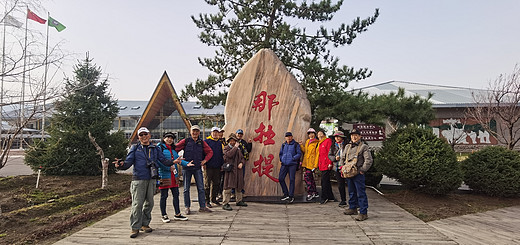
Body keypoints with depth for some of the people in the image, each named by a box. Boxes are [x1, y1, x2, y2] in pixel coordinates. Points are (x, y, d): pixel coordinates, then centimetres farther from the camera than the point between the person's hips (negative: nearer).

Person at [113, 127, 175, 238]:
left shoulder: (155, 149, 13)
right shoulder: (135, 148, 5)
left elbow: (163, 160, 7)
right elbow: (128, 162, -2)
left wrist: (173, 161, -11)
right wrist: (121, 164, -24)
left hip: (151, 180, 4)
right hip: (138, 180, -3)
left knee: (149, 203, 9)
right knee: (137, 204, -6)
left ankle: (145, 224, 22)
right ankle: (135, 228, 1)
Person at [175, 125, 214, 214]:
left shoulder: (202, 142, 6)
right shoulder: (185, 141, -1)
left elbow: (210, 152, 13)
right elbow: (175, 149, -1)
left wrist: (205, 160, 2)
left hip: (198, 168, 2)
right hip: (186, 168, -2)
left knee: (201, 188, 3)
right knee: (186, 189, 6)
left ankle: (202, 207, 11)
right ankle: (187, 207, 17)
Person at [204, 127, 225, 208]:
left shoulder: (219, 143, 15)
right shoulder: (206, 141, -2)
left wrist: (222, 164, 16)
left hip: (217, 167, 6)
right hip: (208, 166, -6)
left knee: (216, 183, 11)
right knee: (207, 184, 0)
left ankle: (213, 198, 25)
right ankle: (207, 201, 7)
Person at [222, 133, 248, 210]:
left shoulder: (238, 149, 19)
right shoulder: (226, 148, 1)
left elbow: (242, 158, 22)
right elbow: (229, 154, -20)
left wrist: (241, 163, 1)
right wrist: (235, 147, -12)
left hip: (238, 170, 7)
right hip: (229, 170, -7)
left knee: (239, 186, 16)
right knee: (228, 187, -9)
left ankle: (239, 201, 30)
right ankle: (225, 204, -6)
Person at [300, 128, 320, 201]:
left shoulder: (316, 143, -8)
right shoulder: (307, 142, 15)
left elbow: (317, 154, -12)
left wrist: (315, 165, -16)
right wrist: (300, 145, 7)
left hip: (311, 163, -8)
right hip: (306, 163, 8)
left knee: (306, 176, -14)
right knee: (310, 178, 13)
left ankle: (310, 193, -7)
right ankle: (315, 193, 23)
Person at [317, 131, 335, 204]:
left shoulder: (328, 141, -6)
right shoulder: (320, 143, 21)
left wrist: (330, 163, -19)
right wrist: (318, 164, 19)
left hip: (326, 165, -9)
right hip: (322, 165, 9)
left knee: (324, 181, -8)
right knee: (327, 181, 14)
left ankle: (323, 198, -3)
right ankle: (331, 197, 22)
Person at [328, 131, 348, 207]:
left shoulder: (346, 145, -2)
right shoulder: (333, 146, 12)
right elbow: (329, 155, 13)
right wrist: (335, 158, -6)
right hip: (337, 167, 4)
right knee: (340, 185, 9)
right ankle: (343, 200, 21)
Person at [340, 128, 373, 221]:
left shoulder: (364, 147, -4)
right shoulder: (347, 146, 16)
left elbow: (368, 160, -10)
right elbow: (342, 158, 23)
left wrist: (362, 170, -13)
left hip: (358, 174, -6)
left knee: (361, 193, -5)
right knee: (351, 192, 17)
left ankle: (363, 212, 0)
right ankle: (353, 208, 30)